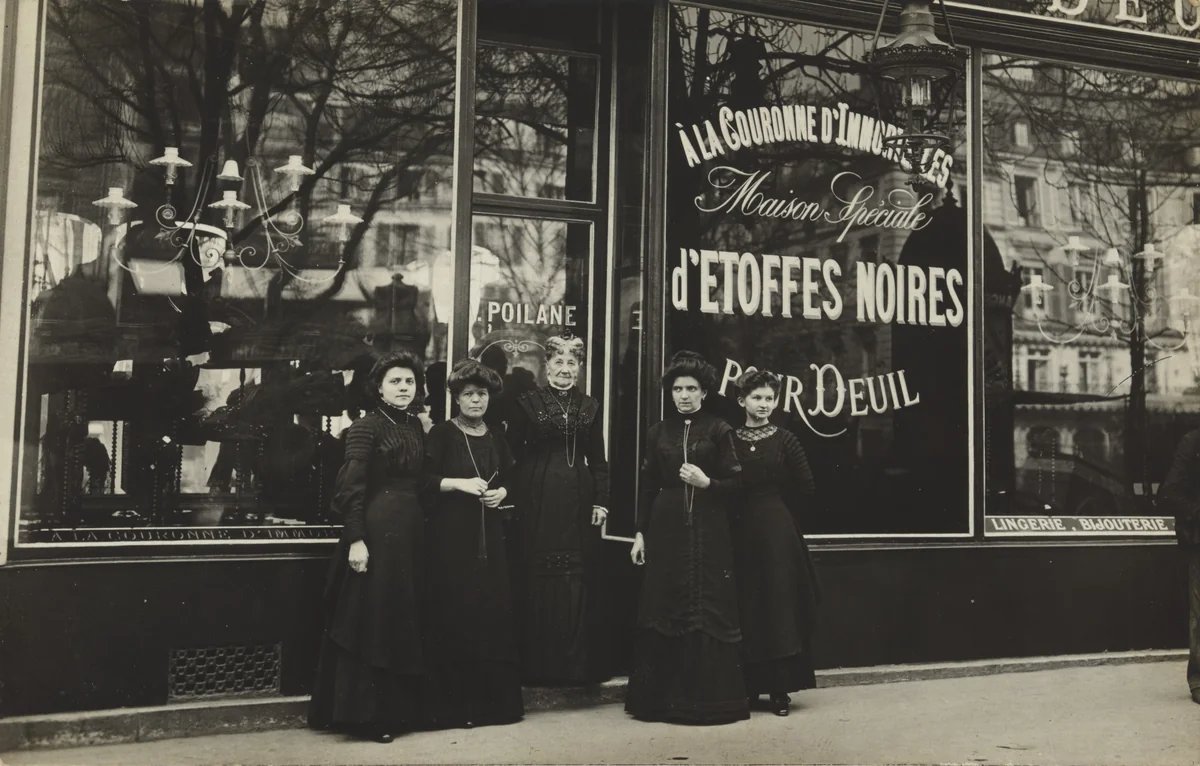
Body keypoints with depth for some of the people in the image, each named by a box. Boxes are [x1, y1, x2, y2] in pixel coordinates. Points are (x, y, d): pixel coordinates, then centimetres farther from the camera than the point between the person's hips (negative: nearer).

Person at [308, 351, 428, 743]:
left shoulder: (416, 427, 12)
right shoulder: (366, 426, -8)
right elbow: (351, 489, -14)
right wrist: (356, 540, -19)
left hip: (411, 531, 8)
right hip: (376, 530, -7)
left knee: (405, 622, 12)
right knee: (371, 621, -1)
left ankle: (399, 710, 22)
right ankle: (366, 715, 8)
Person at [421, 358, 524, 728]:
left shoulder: (495, 439, 13)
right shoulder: (441, 435, -2)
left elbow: (508, 479, 23)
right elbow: (424, 482, -7)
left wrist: (502, 492, 2)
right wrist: (459, 483, -19)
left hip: (488, 537, 5)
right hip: (450, 537, -5)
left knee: (492, 614, 3)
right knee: (454, 617, -5)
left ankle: (493, 702, 15)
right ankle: (453, 707, 5)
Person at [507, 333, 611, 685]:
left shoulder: (590, 407, 12)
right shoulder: (528, 403, 2)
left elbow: (598, 461, 13)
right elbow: (510, 454, 1)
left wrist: (601, 501, 5)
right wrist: (512, 498, -6)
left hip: (578, 501, 3)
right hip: (538, 501, -3)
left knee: (579, 582, 3)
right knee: (538, 580, -1)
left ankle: (578, 664, 12)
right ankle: (538, 665, 8)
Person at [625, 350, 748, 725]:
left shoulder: (719, 430, 1)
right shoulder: (658, 432, 10)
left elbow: (735, 482, 1)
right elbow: (648, 486, 11)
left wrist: (706, 483, -18)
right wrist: (640, 533, 8)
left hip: (708, 531, -2)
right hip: (666, 529, 3)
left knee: (708, 610, -2)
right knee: (664, 609, 4)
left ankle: (708, 698, 8)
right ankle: (661, 697, 13)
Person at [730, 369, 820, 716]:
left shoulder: (784, 440, 0)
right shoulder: (730, 440, 4)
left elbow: (805, 488, 2)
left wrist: (776, 511, 6)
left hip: (777, 531, -1)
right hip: (739, 533, 2)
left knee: (779, 606, 0)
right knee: (745, 609, 5)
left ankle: (780, 689, 8)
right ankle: (750, 686, 15)